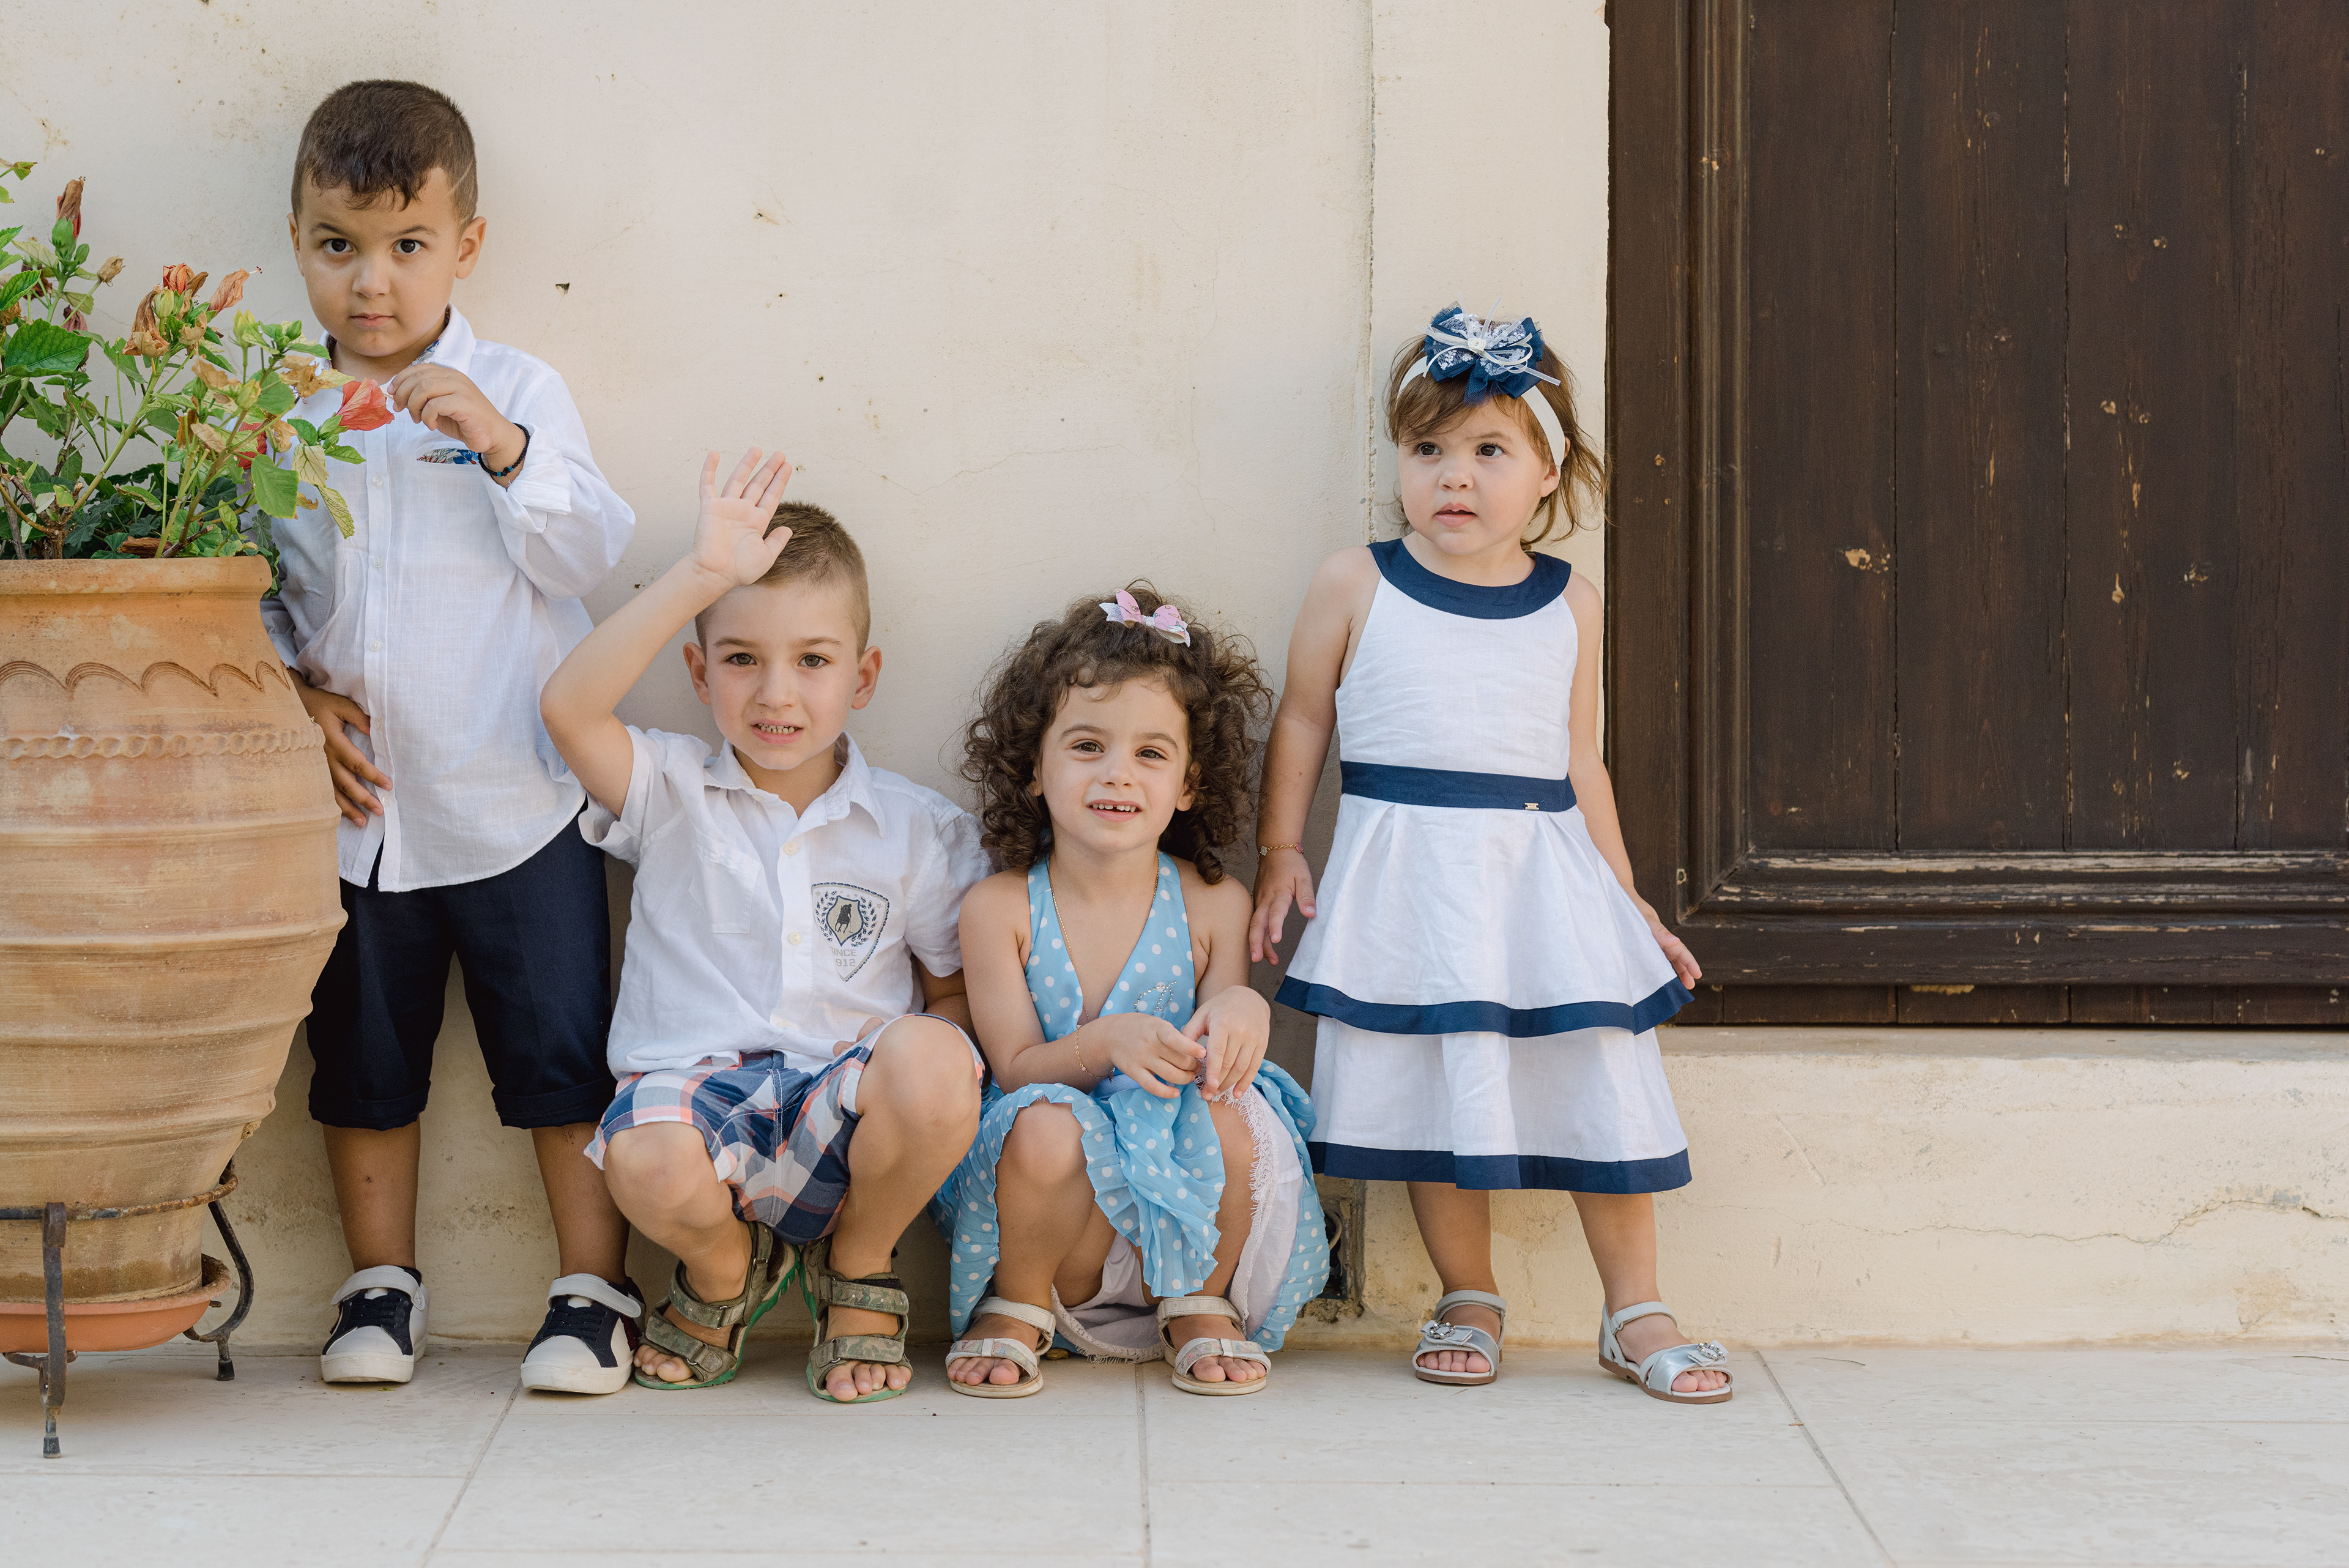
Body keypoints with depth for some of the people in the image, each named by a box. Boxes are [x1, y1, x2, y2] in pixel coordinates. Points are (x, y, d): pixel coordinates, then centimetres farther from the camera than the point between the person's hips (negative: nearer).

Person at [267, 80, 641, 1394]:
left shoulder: (518, 393, -3)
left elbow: (593, 559, -12)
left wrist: (504, 449, -24)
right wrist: (295, 696, -5)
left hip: (514, 805, -3)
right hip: (356, 807, 3)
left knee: (563, 1056, 3)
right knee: (364, 1060, 12)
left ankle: (595, 1291, 13)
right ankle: (382, 1287, 25)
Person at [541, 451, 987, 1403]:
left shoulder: (919, 831, 11)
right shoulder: (672, 796, 7)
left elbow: (956, 992, 17)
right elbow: (570, 706, -12)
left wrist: (930, 1083, -7)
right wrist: (702, 574, -16)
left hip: (841, 1112, 1)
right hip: (696, 1088, -1)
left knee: (930, 1063, -34)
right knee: (648, 1163, -37)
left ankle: (858, 1266, 0)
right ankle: (725, 1265, 5)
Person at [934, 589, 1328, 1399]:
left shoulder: (1214, 906, 0)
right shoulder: (999, 909, -3)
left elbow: (1216, 1054, -2)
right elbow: (1017, 1068, -8)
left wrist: (1242, 1010, -28)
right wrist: (1107, 1042, -30)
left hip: (1190, 1199, 1)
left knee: (1232, 1105, -31)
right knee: (1045, 1125, -35)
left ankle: (1202, 1306, 0)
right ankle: (1017, 1307, -2)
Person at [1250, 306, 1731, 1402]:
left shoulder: (1569, 607, 6)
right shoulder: (1356, 587, 0)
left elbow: (1579, 764, 12)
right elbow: (1303, 721, 8)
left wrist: (1627, 899, 12)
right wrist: (1279, 854, 4)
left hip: (1541, 874, 2)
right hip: (1410, 873, -1)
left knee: (1605, 1084, -1)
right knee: (1435, 1090, 1)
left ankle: (1637, 1315, 9)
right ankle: (1468, 1303, 18)